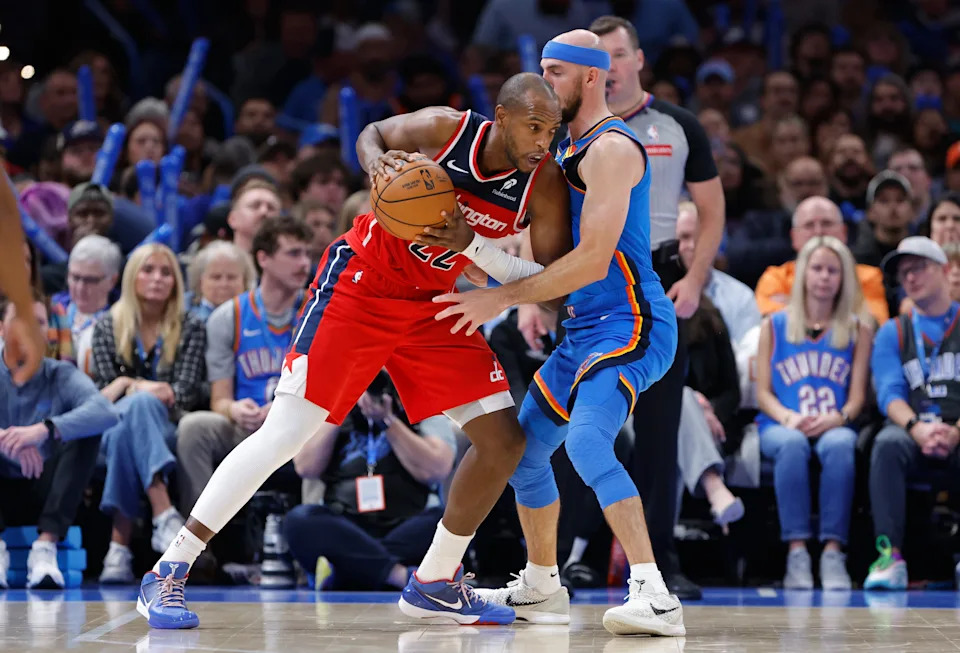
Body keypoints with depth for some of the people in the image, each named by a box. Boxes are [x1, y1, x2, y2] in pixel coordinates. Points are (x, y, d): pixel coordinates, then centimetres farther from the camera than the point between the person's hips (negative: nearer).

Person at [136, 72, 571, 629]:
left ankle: (438, 581, 15)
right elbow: (374, 135, 1)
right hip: (360, 285, -5)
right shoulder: (447, 128, -19)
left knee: (504, 438, -3)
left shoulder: (545, 182, -12)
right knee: (285, 434, -13)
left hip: (431, 304, 5)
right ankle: (167, 574, -7)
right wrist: (378, 164, -23)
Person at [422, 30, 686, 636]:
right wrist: (472, 243, -1)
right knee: (524, 448, 17)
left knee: (588, 443, -29)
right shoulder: (567, 148, 18)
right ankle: (541, 589, 33)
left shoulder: (612, 149, -14)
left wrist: (500, 298, -18)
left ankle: (655, 596, -33)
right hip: (585, 329, 11)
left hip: (631, 325, -11)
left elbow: (592, 260, -22)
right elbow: (545, 254, 15)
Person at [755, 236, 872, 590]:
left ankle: (833, 553, -41)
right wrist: (788, 417, -12)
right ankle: (796, 553, -41)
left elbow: (857, 396, 8)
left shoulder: (858, 331, 16)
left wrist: (837, 418, -14)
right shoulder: (775, 326, 16)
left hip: (835, 426, 0)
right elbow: (763, 392, 9)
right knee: (792, 443, -38)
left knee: (839, 445, -38)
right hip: (781, 424, 0)